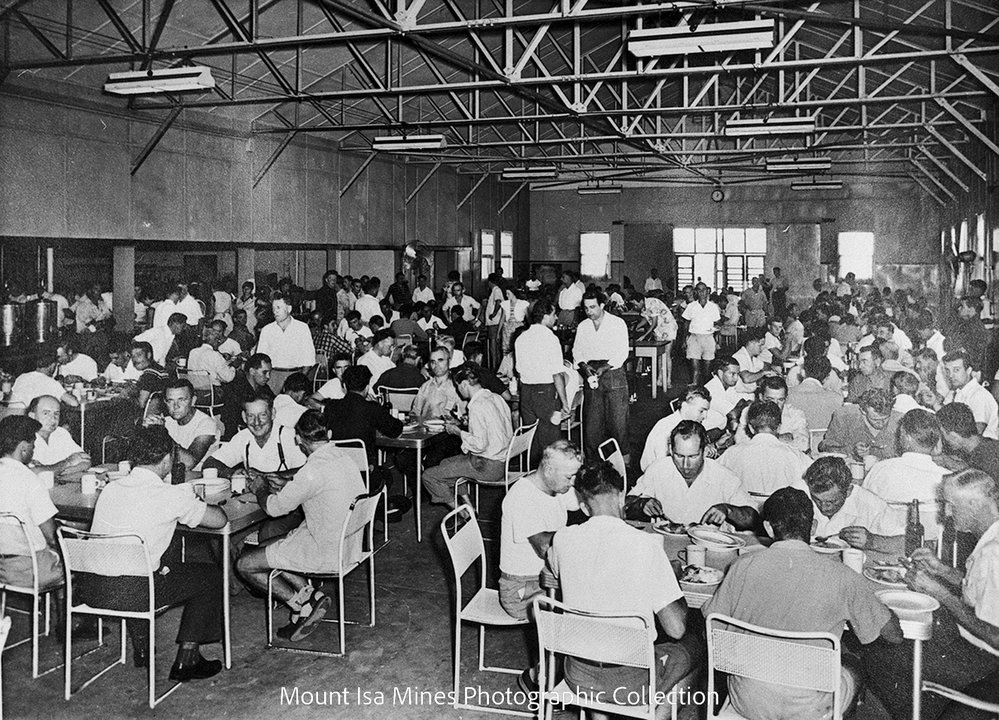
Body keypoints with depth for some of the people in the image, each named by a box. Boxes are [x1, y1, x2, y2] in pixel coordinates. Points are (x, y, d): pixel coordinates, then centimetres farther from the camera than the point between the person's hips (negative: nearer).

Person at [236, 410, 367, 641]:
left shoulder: (313, 471, -25)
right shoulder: (342, 457, 3)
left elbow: (274, 508, -13)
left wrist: (260, 488, 6)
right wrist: (283, 482, 22)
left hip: (326, 553, -9)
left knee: (245, 564, 3)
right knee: (264, 549, 22)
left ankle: (302, 604, 5)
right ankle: (310, 595, 8)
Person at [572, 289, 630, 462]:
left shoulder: (618, 323, -2)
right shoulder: (582, 326, 12)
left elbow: (622, 353, -7)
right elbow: (577, 351, 13)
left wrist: (604, 368, -17)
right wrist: (584, 366, -7)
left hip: (613, 372, -3)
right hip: (591, 374, 4)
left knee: (617, 418, -5)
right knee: (592, 419, 1)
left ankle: (623, 457, 6)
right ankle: (593, 458, 8)